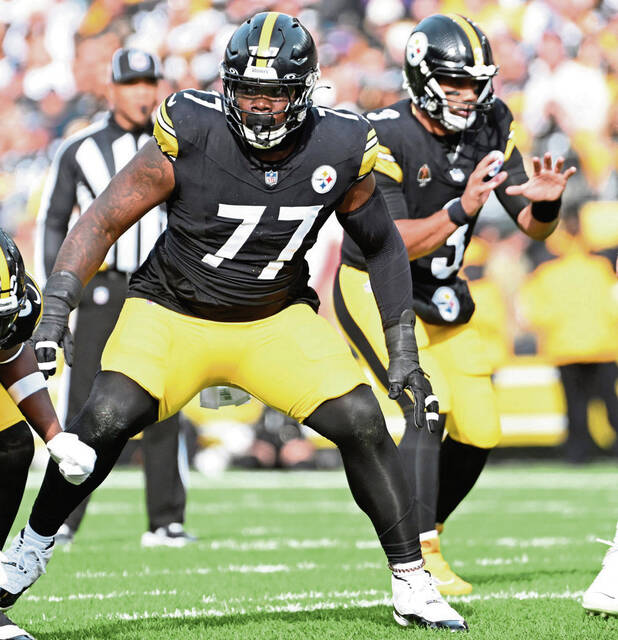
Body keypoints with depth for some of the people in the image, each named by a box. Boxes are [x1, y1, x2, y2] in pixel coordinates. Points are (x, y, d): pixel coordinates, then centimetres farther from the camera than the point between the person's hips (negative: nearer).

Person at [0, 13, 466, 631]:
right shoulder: (190, 138, -23)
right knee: (107, 418, -23)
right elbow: (103, 221, -16)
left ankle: (412, 586, 1)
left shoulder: (340, 151, -14)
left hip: (277, 320, 2)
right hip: (173, 315, -2)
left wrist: (403, 352, 0)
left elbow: (383, 246, 3)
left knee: (361, 423, -14)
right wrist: (56, 308, -27)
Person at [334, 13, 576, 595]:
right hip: (374, 287, -7)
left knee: (479, 432, 1)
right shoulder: (386, 139, -23)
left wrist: (545, 202, -27)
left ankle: (419, 532, 23)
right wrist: (461, 209, -41)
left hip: (438, 294, 7)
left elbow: (532, 226, -4)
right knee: (427, 407, -23)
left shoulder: (490, 128, -5)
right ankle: (419, 558, -21)